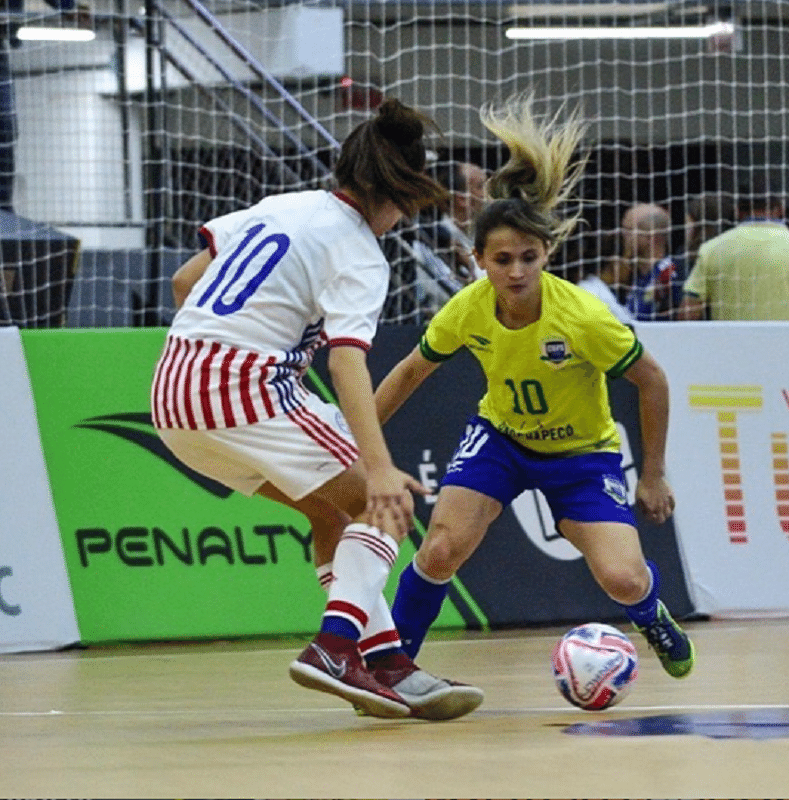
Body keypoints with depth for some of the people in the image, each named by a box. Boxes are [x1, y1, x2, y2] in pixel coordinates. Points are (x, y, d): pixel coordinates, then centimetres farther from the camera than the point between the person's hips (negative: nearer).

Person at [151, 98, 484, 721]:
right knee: (384, 504, -1)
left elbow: (186, 281, 21)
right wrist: (380, 467, -31)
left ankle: (386, 660, 10)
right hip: (245, 384, -9)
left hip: (172, 388, 9)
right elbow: (347, 360, -22)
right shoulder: (359, 255, -6)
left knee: (334, 509, 18)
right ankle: (335, 645, -20)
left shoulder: (280, 206, 17)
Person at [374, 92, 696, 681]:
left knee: (623, 581, -17)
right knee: (441, 551, -23)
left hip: (582, 452, -2)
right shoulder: (467, 310, -20)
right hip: (499, 437, 2)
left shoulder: (582, 316, -29)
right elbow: (411, 372, 0)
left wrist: (654, 476, -8)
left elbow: (652, 381, -15)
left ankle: (653, 616, 22)